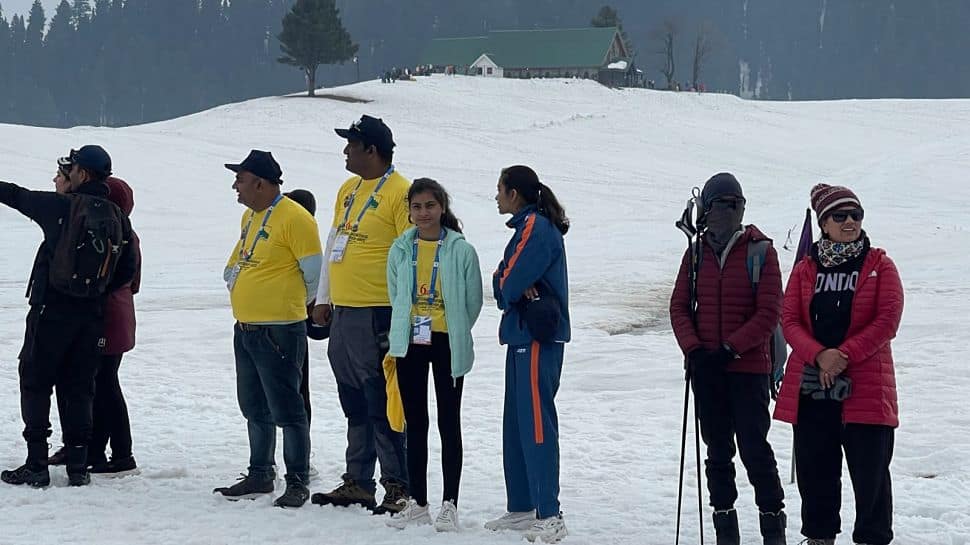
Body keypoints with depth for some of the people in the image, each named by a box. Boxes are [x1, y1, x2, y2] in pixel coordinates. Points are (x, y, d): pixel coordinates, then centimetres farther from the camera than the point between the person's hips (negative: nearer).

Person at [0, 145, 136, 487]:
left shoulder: (61, 206, -9)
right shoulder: (118, 219, 4)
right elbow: (127, 272, 6)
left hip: (52, 309, -4)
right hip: (92, 315, 5)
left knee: (35, 382, 4)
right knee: (79, 388, 11)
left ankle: (36, 465, -1)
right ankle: (78, 466, 9)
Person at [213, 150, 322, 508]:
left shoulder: (294, 218, -14)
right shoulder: (250, 217, 14)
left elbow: (314, 273, -11)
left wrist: (287, 305, 2)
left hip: (279, 331, -9)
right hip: (245, 329, 9)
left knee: (286, 409, -5)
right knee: (255, 408, 16)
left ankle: (298, 483, 1)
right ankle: (259, 476, 27)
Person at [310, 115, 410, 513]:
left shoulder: (399, 193, -11)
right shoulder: (348, 190, 16)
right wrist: (324, 298, 20)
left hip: (377, 316, -9)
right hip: (343, 313, 9)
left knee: (382, 407, -6)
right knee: (355, 406, 14)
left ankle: (397, 487, 0)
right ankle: (357, 483, 22)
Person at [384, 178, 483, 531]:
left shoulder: (461, 250, -6)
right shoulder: (400, 250, 4)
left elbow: (473, 300, 0)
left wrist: (456, 333, 4)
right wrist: (403, 329, 12)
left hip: (447, 343, -4)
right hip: (410, 343, 4)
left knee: (449, 423, 0)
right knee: (415, 423, 9)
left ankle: (449, 505, 4)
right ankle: (417, 503, 16)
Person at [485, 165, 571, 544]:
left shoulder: (536, 228, -13)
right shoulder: (528, 226, 19)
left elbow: (509, 282, -17)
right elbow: (503, 283, 14)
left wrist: (506, 285, 4)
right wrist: (511, 287, -7)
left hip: (538, 339, -10)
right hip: (523, 337, 10)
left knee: (536, 425, -12)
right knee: (516, 424, 13)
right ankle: (521, 508, 20)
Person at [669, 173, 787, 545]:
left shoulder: (760, 251, -5)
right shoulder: (697, 253, 7)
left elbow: (769, 313, -10)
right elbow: (679, 306, 8)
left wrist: (729, 350, -16)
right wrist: (694, 350, -8)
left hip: (750, 367, -4)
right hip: (705, 369, 4)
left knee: (754, 449, -6)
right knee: (717, 451, 9)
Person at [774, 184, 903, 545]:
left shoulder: (879, 265, 3)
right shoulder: (805, 269, 9)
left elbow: (887, 321, -6)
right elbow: (790, 320, 2)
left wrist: (844, 356, -16)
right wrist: (819, 356, -16)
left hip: (865, 388, -3)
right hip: (810, 386, 3)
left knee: (870, 469, -1)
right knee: (814, 469, 8)